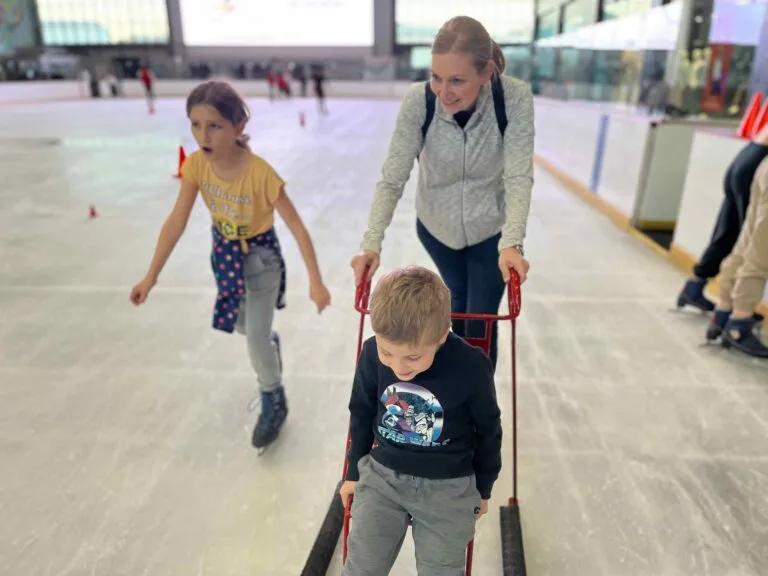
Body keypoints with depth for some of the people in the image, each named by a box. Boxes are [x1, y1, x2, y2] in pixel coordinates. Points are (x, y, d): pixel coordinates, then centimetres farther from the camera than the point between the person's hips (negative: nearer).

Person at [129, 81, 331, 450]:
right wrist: (151, 276, -10)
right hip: (224, 252, 5)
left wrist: (315, 282, -24)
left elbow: (298, 228, -25)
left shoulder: (260, 174, -32)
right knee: (242, 325, 24)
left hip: (260, 256, -5)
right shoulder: (196, 165, -18)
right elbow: (176, 221, -12)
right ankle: (269, 340, 59)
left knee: (256, 340, 0)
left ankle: (274, 403, 26)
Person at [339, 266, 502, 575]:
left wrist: (482, 488, 8)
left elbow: (488, 430, -4)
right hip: (380, 475, 2)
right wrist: (354, 472, 13)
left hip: (449, 487, -2)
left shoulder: (471, 369, -23)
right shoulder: (372, 355, -17)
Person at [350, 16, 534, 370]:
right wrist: (372, 243, -40)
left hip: (491, 230, -1)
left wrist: (511, 243, -44)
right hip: (436, 226, 2)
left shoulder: (515, 98, -28)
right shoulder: (418, 100, -28)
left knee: (481, 325, 1)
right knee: (458, 299, 27)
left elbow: (518, 177, -29)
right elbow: (392, 179, -27)